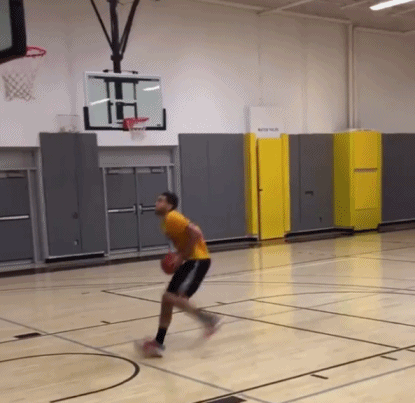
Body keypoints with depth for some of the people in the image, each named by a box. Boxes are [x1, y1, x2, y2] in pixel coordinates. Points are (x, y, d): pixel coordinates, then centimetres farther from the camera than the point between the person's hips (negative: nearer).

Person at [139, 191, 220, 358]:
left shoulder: (172, 217, -15)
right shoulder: (166, 221, 15)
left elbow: (195, 233, -26)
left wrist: (182, 256, -19)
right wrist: (178, 256, 8)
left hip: (198, 261, -10)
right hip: (190, 261, 10)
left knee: (175, 298, -17)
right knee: (167, 299, 7)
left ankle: (208, 319, -2)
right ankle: (158, 343, 11)